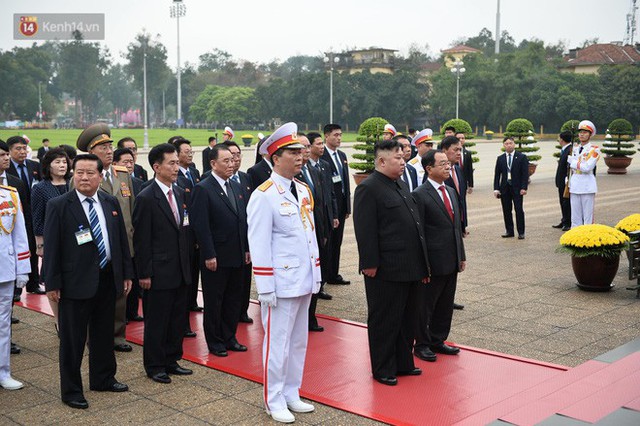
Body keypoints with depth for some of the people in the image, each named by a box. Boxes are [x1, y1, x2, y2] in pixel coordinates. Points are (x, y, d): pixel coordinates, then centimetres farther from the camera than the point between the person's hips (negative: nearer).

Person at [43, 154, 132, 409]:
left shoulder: (111, 203, 6)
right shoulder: (58, 206, -8)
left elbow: (122, 239, 11)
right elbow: (52, 247, -9)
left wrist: (126, 273, 9)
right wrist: (52, 283, -12)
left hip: (108, 279, 5)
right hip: (75, 282, -5)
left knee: (104, 333, 18)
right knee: (73, 339, 5)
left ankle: (103, 379, 35)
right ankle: (71, 390, 19)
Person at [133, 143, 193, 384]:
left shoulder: (179, 193, 9)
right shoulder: (146, 198, -13)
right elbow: (141, 240, -13)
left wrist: (186, 263, 12)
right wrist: (144, 274, -13)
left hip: (180, 271, 7)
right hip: (159, 272, -7)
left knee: (177, 319, 15)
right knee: (156, 321, 6)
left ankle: (171, 361, 29)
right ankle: (154, 366, 20)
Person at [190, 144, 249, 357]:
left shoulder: (236, 187, 11)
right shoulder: (203, 189, -11)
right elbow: (201, 225, -15)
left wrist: (247, 249, 10)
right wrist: (209, 255, -17)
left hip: (237, 256, 7)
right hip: (216, 258, -7)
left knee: (233, 299, 15)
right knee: (214, 301, 6)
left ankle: (229, 337, 28)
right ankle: (215, 341, 19)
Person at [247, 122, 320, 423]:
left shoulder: (303, 190, 10)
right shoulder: (264, 195, -13)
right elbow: (258, 244, -14)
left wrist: (316, 273, 14)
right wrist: (265, 288, -16)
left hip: (304, 280, 8)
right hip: (281, 282, -7)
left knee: (299, 341, 16)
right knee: (278, 343, 3)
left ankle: (292, 395, 31)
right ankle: (274, 401, 18)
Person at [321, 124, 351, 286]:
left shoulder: (342, 156, 15)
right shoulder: (320, 156, -12)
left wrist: (347, 206, 14)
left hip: (341, 205, 8)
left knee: (337, 241, 13)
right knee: (327, 241, -1)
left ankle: (334, 274, 21)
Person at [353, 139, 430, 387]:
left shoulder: (400, 186, 15)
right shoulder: (368, 189, -14)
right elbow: (365, 231, -19)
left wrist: (422, 265, 19)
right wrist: (370, 264, -21)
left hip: (409, 268, 9)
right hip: (386, 271, -9)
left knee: (407, 319, 18)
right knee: (384, 321, 4)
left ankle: (403, 363, 31)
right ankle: (383, 369, 16)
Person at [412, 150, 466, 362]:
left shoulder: (450, 191, 12)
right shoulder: (420, 195, -13)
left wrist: (461, 256, 14)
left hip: (451, 261, 8)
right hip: (433, 263, -8)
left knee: (445, 305, 16)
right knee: (425, 305, 6)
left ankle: (438, 341, 30)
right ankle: (422, 344, 19)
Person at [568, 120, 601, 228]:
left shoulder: (594, 149, -7)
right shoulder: (575, 149, 14)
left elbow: (587, 167, -19)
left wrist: (572, 162, -8)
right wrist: (569, 186, 15)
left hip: (587, 186, -6)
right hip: (575, 186, 6)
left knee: (588, 217, -2)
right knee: (575, 217, 8)